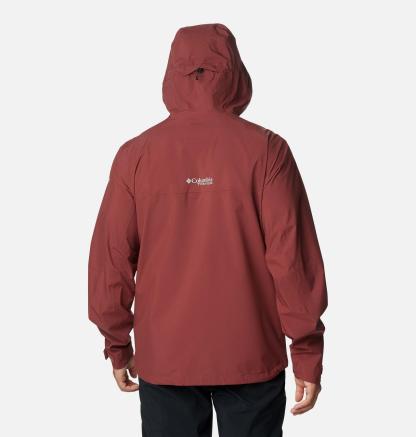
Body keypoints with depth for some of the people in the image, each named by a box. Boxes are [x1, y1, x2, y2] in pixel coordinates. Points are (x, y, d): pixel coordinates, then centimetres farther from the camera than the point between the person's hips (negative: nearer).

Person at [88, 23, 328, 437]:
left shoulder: (136, 154, -4)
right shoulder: (265, 150, -8)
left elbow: (112, 256, -2)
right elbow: (291, 255, -10)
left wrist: (117, 344, 10)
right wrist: (307, 350, -2)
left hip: (163, 356, 2)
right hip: (250, 354, -1)